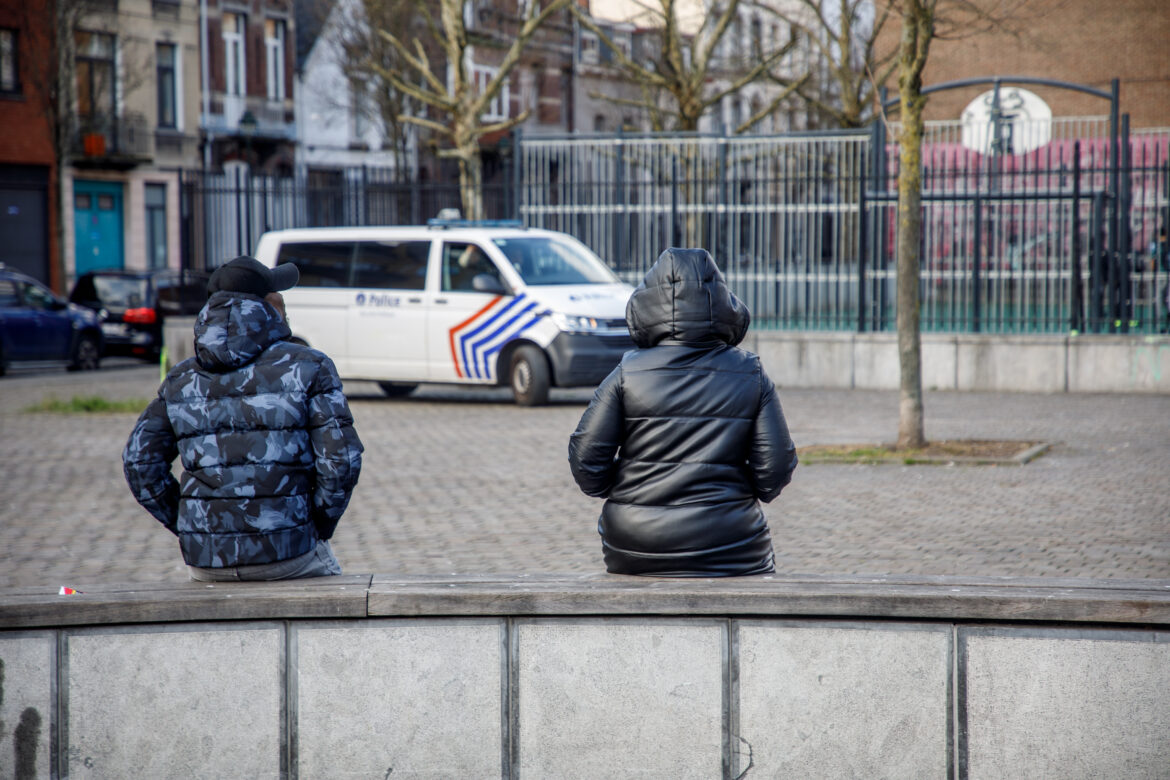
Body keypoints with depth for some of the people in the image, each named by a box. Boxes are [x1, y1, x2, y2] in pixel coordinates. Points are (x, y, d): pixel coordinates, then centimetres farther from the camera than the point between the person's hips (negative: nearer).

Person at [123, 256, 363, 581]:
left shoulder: (181, 379, 8)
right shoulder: (307, 367, -3)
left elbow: (139, 462, 6)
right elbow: (341, 459, -10)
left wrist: (188, 527, 13)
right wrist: (318, 530, 4)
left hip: (204, 560, 3)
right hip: (286, 554, -3)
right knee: (328, 570, 30)